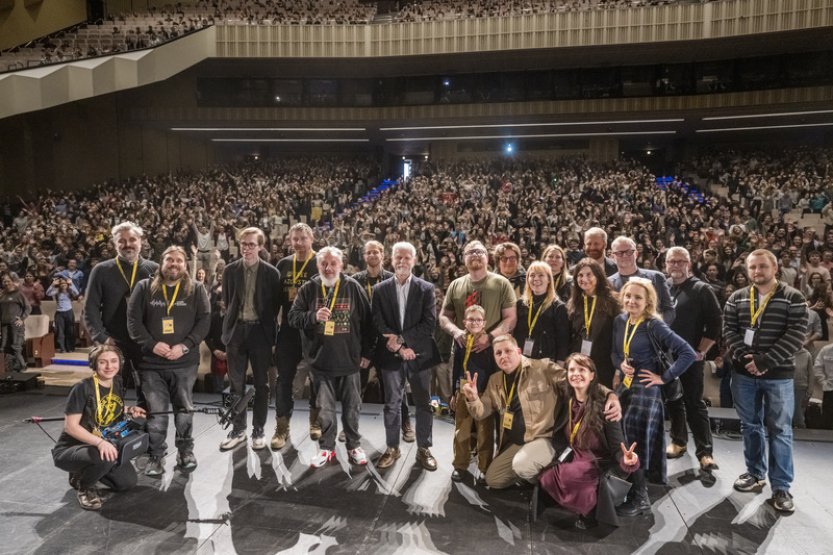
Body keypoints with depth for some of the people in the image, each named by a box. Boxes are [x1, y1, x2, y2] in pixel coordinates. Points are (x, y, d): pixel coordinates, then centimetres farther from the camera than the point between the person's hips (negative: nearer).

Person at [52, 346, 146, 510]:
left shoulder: (118, 384, -1)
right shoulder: (82, 388, -22)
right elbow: (71, 426, -24)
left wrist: (129, 411, -4)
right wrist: (100, 442, -36)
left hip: (101, 446, 7)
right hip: (69, 450, -7)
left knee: (128, 482, -2)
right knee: (105, 458, -35)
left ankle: (87, 470, 21)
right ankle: (82, 485, -3)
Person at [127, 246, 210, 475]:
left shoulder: (196, 290, 3)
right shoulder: (144, 287, 4)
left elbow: (204, 321, -3)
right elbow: (133, 320, 0)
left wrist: (184, 346, -14)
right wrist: (152, 344, -12)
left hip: (185, 363, 0)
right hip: (152, 363, 0)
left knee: (185, 410, 10)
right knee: (155, 412, 3)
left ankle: (186, 451, 26)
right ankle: (156, 456, 17)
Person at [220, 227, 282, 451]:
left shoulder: (271, 273, -5)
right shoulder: (230, 270, 2)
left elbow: (275, 305, 0)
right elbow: (227, 301, 11)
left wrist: (268, 328, 0)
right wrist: (234, 320, 9)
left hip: (260, 332, -2)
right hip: (236, 331, 2)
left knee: (261, 384, 6)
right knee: (236, 383, 9)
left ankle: (258, 431, 18)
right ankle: (238, 429, 22)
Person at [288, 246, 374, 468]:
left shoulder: (353, 287, -3)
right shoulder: (308, 289, -1)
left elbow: (367, 320, 1)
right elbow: (293, 317, -3)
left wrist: (366, 352, 0)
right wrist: (313, 316, -23)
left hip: (350, 359, 0)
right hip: (321, 359, 1)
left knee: (351, 406, 12)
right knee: (325, 408, 10)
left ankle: (353, 445, 28)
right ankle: (326, 447, 25)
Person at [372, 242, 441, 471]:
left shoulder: (426, 289, 0)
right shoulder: (380, 290, 3)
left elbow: (429, 324, -8)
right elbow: (378, 325, -3)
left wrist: (401, 338, -15)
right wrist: (399, 348, -13)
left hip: (419, 354, 0)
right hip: (391, 355, 1)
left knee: (423, 403, 8)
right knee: (392, 404, 9)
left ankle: (424, 449, 21)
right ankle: (392, 448, 23)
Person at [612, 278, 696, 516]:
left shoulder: (654, 325, -15)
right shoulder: (620, 321, 4)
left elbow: (688, 353, -19)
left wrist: (664, 377, -15)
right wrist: (620, 364, -5)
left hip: (645, 390, -6)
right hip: (623, 387, 6)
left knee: (636, 442, -3)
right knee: (624, 441, 11)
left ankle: (640, 498, 13)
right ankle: (634, 489, 31)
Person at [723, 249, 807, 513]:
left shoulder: (793, 298, -5)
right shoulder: (737, 298, 4)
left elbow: (796, 334, -13)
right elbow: (729, 330, 0)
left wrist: (766, 361, -20)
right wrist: (743, 356, -16)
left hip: (778, 374, -3)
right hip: (743, 373, 3)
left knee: (779, 430, 4)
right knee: (750, 426, 14)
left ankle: (781, 487, 14)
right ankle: (755, 473, 29)